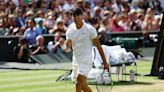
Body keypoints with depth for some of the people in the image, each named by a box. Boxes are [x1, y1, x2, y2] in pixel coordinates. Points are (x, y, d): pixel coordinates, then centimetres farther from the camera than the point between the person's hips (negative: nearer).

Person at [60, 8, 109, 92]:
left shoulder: (90, 29, -8)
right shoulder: (70, 30, 6)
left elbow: (98, 46, -5)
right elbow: (68, 47, -1)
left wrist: (105, 63, -4)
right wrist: (64, 45, -26)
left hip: (86, 60, -6)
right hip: (76, 61, 6)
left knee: (78, 83, -19)